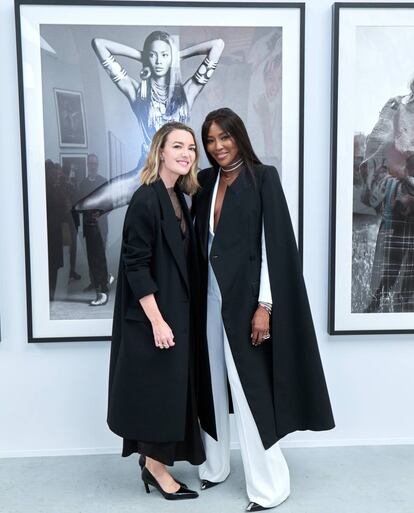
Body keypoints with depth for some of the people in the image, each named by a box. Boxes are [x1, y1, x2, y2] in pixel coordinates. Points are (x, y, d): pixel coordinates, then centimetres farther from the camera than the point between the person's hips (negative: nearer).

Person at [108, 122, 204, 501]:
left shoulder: (177, 198, 9)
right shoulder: (146, 200, -17)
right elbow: (136, 265, -20)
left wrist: (173, 315, 14)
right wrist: (157, 320, -21)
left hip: (176, 310, 9)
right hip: (153, 315, -9)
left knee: (170, 387, 15)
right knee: (158, 387, 2)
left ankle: (153, 460, 30)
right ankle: (155, 466, 20)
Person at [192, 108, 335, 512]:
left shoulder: (263, 178, -6)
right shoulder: (205, 182, 10)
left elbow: (273, 243, -12)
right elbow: (201, 242, 12)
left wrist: (264, 305, -18)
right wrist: (198, 294, 6)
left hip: (246, 297, -6)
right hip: (210, 296, 6)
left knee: (248, 388, -2)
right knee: (213, 383, 13)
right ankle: (215, 466, 29)